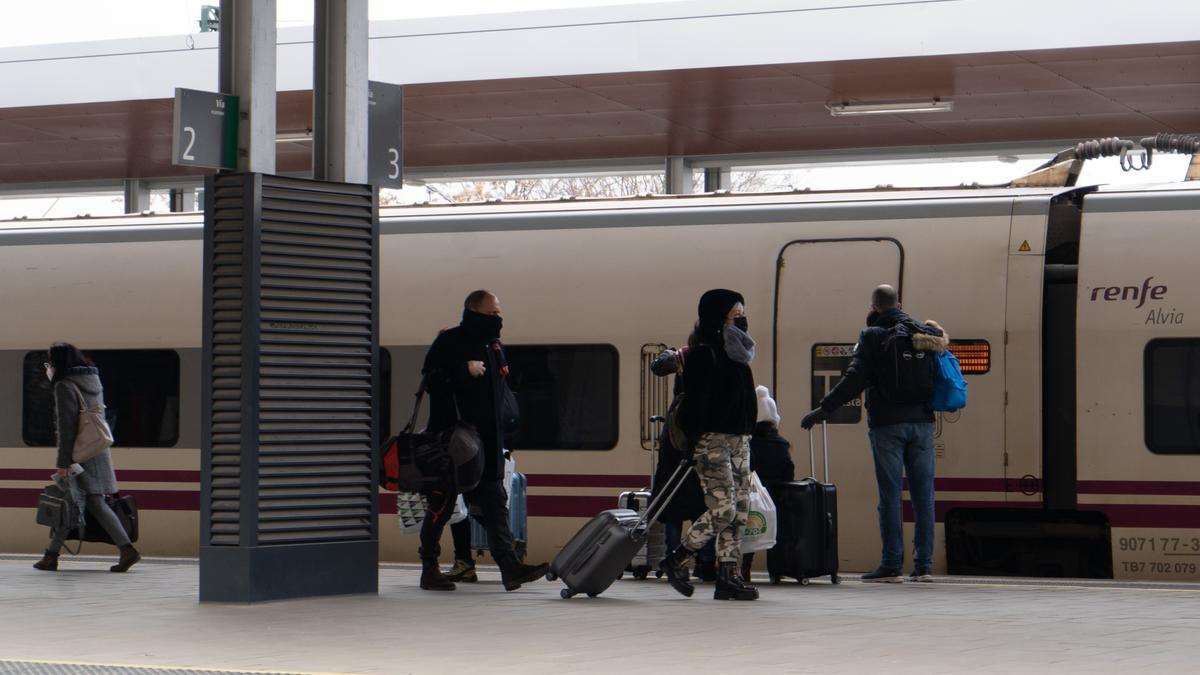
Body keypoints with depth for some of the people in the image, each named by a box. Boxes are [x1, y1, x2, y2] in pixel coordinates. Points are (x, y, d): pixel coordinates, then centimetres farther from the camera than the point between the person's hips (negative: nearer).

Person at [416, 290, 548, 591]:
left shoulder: (494, 346, 17)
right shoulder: (449, 342, -5)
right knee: (441, 505, 0)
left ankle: (510, 566, -9)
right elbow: (431, 380, -15)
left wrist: (507, 419, 13)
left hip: (488, 442, 6)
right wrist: (464, 371, -23)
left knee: (495, 504, -2)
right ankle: (429, 569, 10)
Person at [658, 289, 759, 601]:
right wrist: (695, 441, -21)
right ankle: (675, 561, 3)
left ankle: (728, 575, 6)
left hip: (739, 438, 9)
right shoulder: (703, 353, -9)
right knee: (723, 510, -12)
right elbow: (696, 400, -16)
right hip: (713, 438, -9)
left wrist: (747, 435, 14)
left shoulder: (736, 352, 17)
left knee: (740, 508, 4)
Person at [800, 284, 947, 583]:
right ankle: (924, 565, 5)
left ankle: (892, 565, -4)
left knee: (890, 494, -3)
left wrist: (823, 409, -7)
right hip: (921, 422, 4)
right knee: (923, 494, 5)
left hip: (887, 423, -4)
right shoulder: (924, 333, 10)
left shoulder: (872, 336, -3)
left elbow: (855, 378, -10)